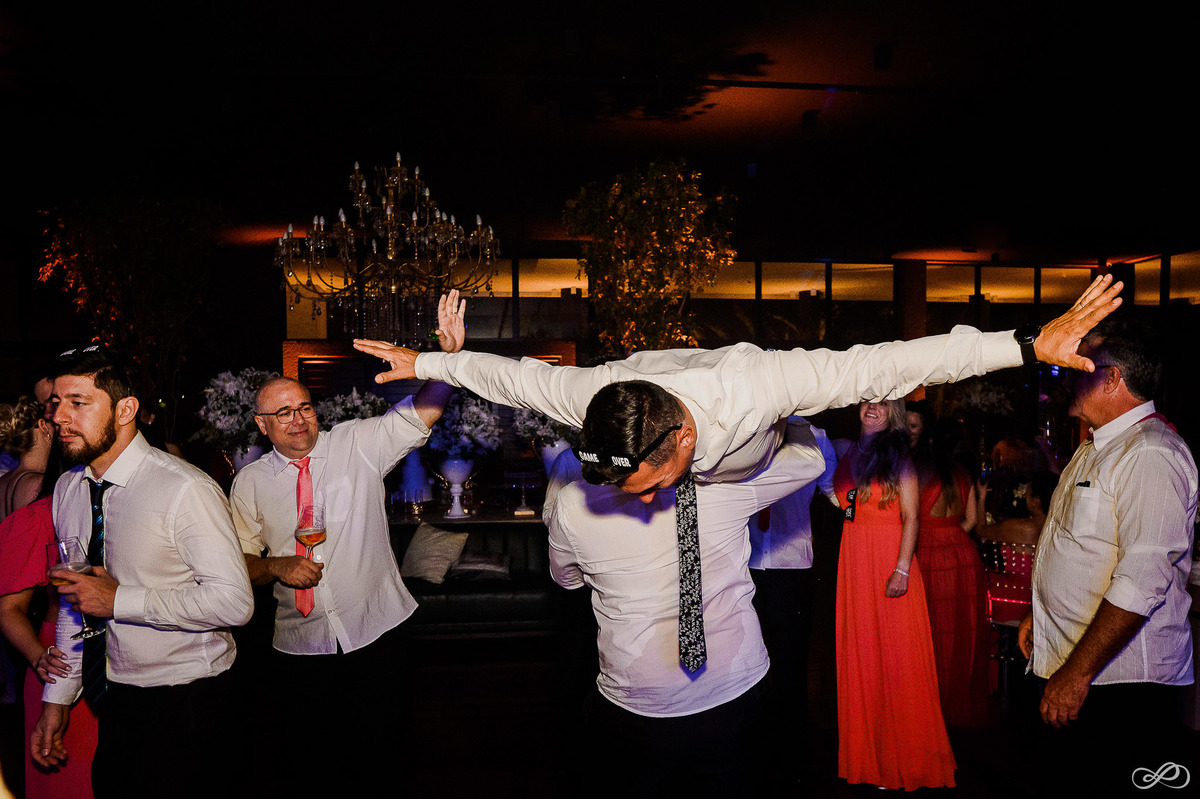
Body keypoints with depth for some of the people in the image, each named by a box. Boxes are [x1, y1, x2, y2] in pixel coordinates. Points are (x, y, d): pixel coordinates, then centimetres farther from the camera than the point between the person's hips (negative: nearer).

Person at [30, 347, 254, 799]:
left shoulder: (185, 490, -20)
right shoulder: (68, 490, 4)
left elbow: (234, 602, -24)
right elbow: (75, 602, 13)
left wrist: (119, 600, -21)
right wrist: (57, 699, 12)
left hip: (185, 708, -6)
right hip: (111, 701, 6)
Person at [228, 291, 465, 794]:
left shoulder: (358, 443, -4)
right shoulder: (250, 483, 2)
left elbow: (422, 411, -16)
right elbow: (240, 562, 8)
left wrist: (450, 353, -32)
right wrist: (277, 567, -13)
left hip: (375, 634, -1)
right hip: (300, 646, 1)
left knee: (377, 755, 11)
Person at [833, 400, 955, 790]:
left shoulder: (898, 456, -3)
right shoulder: (850, 453, 12)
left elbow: (911, 517, -8)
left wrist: (902, 568, -16)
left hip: (890, 559, -5)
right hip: (854, 561, 5)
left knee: (895, 654, 0)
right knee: (859, 652, 8)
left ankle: (900, 757, 12)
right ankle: (865, 753, 20)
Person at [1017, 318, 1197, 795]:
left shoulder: (1150, 455, -19)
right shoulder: (1096, 448, 14)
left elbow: (1142, 582, -26)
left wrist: (1076, 674, -25)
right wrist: (1040, 614, 21)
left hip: (1119, 681, -9)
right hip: (1071, 669, 9)